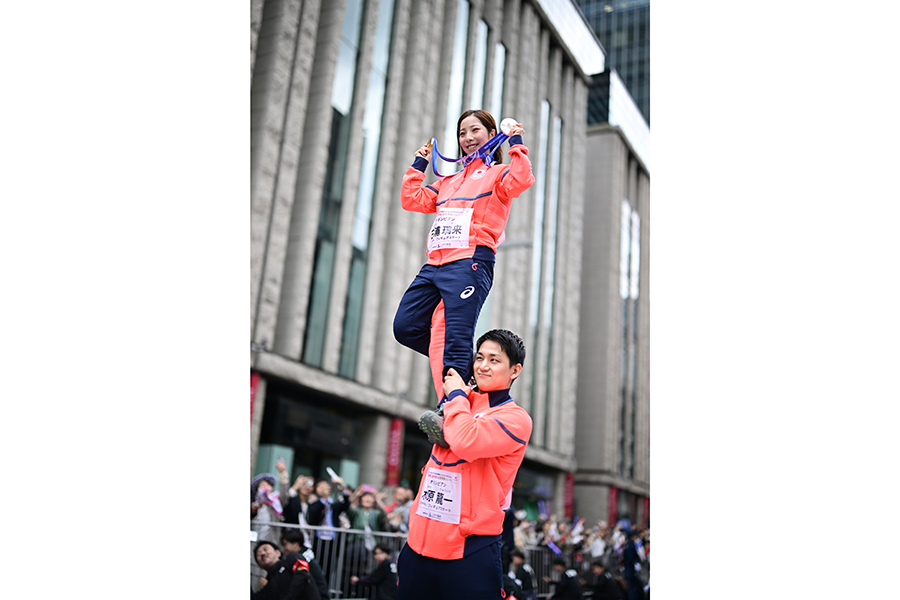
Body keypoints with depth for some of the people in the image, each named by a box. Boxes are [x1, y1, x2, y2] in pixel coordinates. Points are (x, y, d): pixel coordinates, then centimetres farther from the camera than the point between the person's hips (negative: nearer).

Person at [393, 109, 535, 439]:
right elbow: (412, 199, 23)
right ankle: (468, 365, 13)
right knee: (405, 327, 1)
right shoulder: (450, 181, 30)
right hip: (435, 264, 8)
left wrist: (516, 144, -4)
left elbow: (521, 180, -13)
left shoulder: (498, 173, 10)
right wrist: (419, 163, 27)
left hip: (470, 263, -8)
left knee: (455, 338, -14)